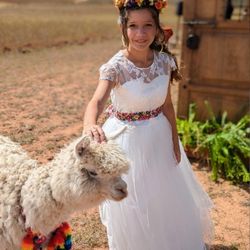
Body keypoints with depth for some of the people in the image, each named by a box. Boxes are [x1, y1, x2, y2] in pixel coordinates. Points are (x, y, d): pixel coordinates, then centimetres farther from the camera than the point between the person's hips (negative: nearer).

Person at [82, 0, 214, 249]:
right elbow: (97, 101, -41)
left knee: (167, 199, 23)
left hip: (159, 137, 4)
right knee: (132, 207, 13)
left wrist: (175, 142, 6)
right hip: (128, 140, -4)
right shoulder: (116, 66, -24)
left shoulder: (164, 61, -10)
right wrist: (90, 125, -63)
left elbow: (167, 104, 1)